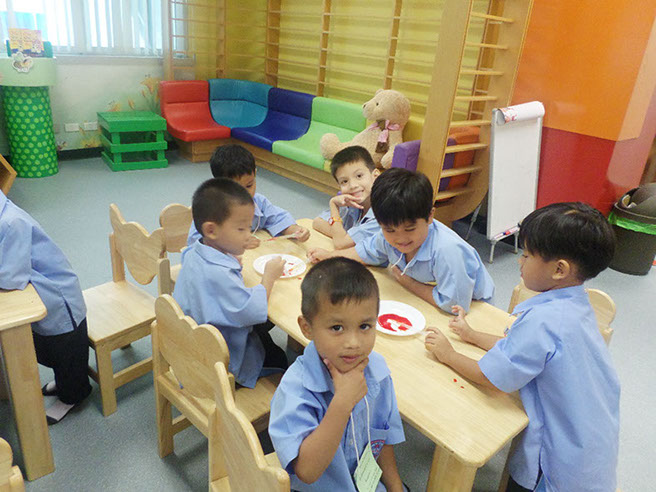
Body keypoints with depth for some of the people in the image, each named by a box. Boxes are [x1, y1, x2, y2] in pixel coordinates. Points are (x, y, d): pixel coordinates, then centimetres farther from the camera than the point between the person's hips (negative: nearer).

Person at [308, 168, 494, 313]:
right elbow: (367, 251, 8)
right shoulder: (388, 236, -15)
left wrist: (409, 283, -24)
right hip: (417, 301, 5)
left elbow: (455, 304, -34)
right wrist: (328, 256, 5)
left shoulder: (447, 250, -37)